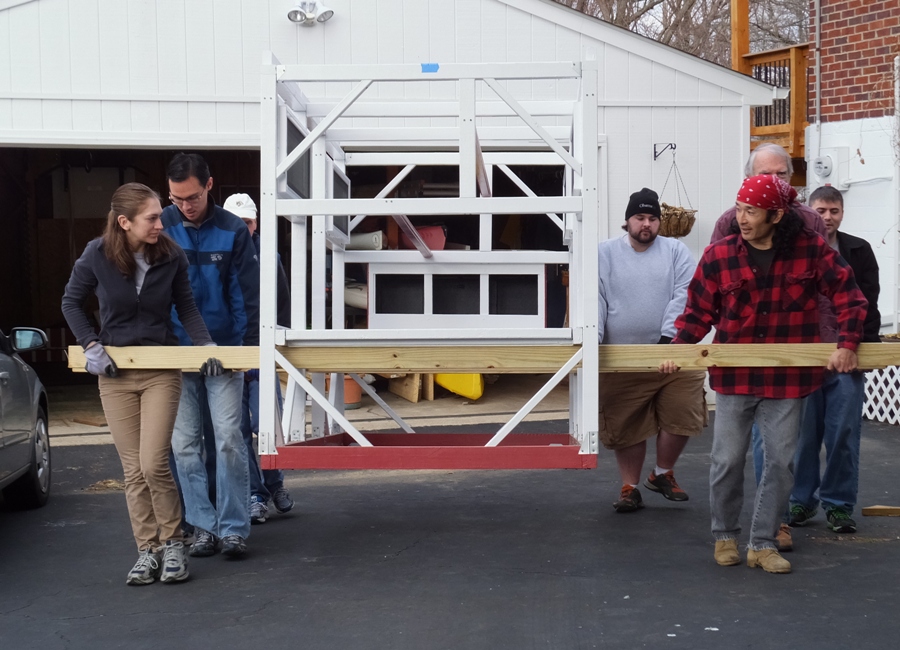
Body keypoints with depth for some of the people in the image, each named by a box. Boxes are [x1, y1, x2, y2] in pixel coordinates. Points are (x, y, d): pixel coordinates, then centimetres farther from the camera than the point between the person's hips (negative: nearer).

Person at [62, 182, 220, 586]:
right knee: (133, 469, 4)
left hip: (161, 371, -1)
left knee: (153, 464, -11)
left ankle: (172, 543, 8)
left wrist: (205, 345, -8)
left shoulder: (171, 257, -8)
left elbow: (186, 308, 5)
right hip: (114, 373, 1)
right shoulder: (97, 257, -9)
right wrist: (92, 345, -5)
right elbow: (71, 303, 6)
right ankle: (147, 551, 14)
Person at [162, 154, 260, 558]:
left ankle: (234, 528, 4)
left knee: (229, 440, -3)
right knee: (185, 444, 5)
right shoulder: (161, 228, -3)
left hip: (223, 352, -2)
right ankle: (203, 526, 13)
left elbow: (248, 296, -2)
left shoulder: (232, 232, -5)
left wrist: (249, 347, -8)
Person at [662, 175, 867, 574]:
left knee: (780, 463, 5)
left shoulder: (812, 251, -4)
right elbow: (698, 311, 3)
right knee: (728, 461, 7)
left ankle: (763, 544, 18)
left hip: (787, 379, 0)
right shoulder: (718, 256, -4)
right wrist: (678, 348, -10)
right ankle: (725, 537, 26)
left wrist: (848, 344, -8)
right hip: (734, 376, 0)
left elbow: (848, 297, 1)